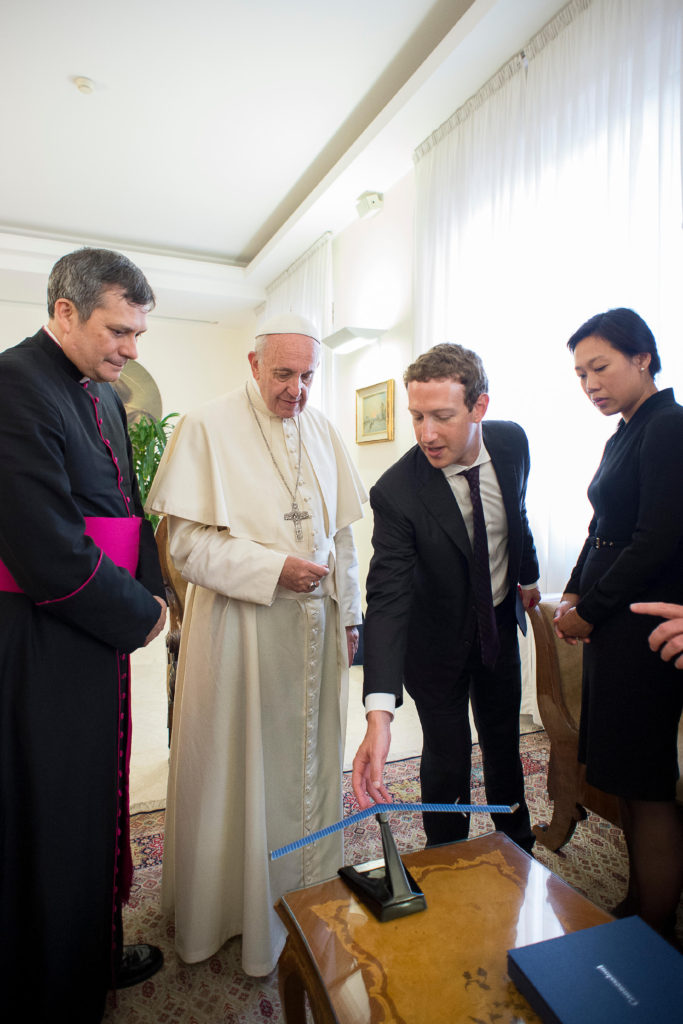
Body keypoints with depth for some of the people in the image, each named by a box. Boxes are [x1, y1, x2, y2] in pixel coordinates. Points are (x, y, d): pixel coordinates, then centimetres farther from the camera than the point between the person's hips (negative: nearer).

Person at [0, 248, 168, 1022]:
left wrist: (146, 593, 0)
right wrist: (139, 614, -12)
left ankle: (93, 955, 45)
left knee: (94, 807, 22)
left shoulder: (102, 396, 11)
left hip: (96, 637, 9)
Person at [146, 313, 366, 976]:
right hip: (239, 628, -5)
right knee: (241, 763, 7)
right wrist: (274, 568, -20)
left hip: (314, 626, 5)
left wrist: (348, 612, 10)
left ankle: (306, 891, 37)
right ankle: (238, 899, 30)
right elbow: (189, 543, -12)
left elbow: (341, 531, 11)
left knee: (308, 757, 16)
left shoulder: (321, 430, 8)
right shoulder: (207, 428, -8)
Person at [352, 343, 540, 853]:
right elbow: (387, 598, -36)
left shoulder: (512, 441, -15)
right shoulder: (396, 492, -31)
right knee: (447, 761, 7)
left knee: (504, 744, 22)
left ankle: (519, 846, 50)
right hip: (439, 636, -4)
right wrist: (379, 714, -44)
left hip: (501, 621, 5)